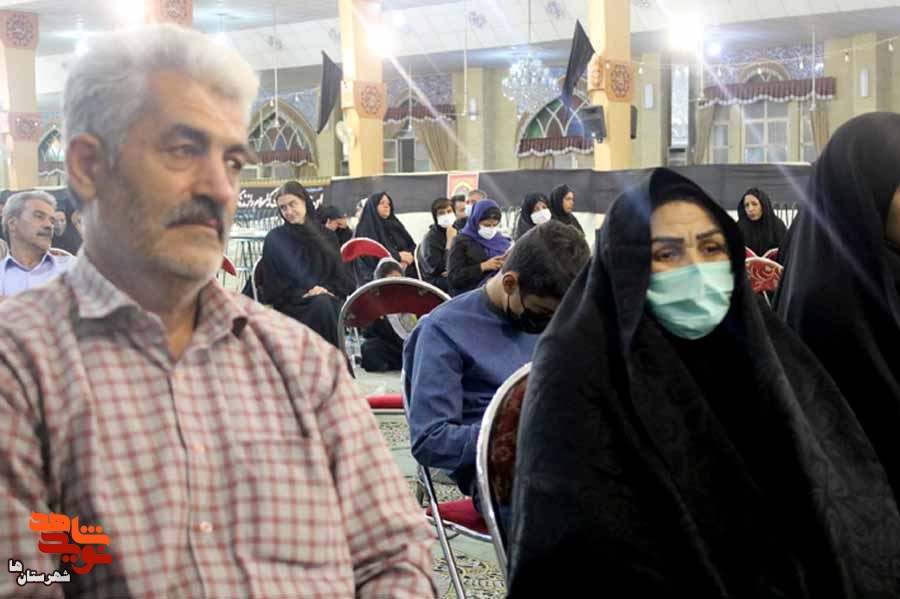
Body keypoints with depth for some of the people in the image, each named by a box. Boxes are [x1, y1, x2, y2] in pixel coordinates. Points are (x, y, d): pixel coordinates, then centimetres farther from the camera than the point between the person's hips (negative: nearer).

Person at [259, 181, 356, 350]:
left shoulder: (326, 235, 15)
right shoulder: (274, 239, 6)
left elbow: (342, 275, 12)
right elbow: (274, 287, 2)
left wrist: (327, 289, -10)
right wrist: (304, 293, -14)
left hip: (329, 297, 3)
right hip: (292, 305, -2)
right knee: (321, 304, -35)